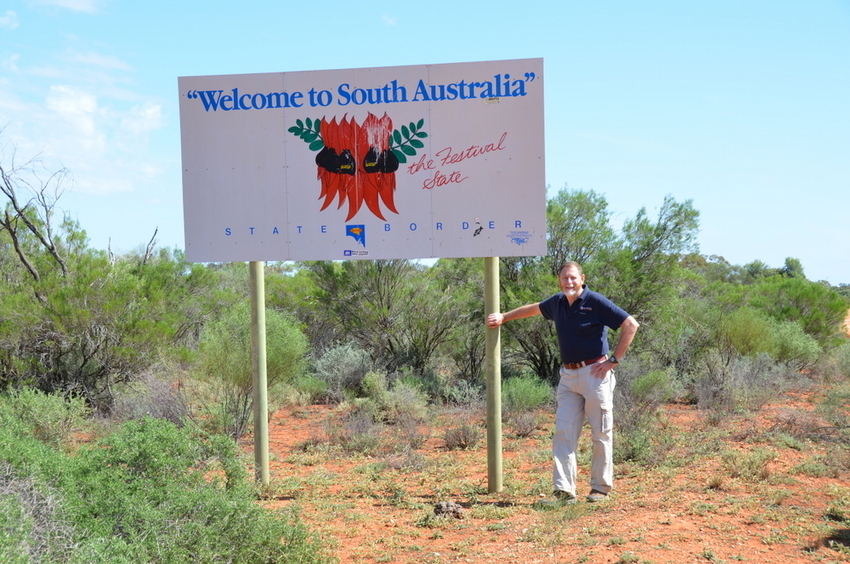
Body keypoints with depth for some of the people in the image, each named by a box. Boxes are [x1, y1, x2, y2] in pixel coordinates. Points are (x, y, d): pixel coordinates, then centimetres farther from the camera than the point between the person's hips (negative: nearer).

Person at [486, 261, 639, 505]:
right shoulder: (557, 303, 11)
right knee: (563, 433, -1)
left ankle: (601, 487, 12)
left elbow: (631, 325, -11)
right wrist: (503, 317, 38)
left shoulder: (596, 301, -9)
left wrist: (614, 360, -11)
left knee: (601, 433, 1)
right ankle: (564, 491, -1)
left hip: (594, 373, -6)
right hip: (568, 375, 6)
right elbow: (533, 308, 32)